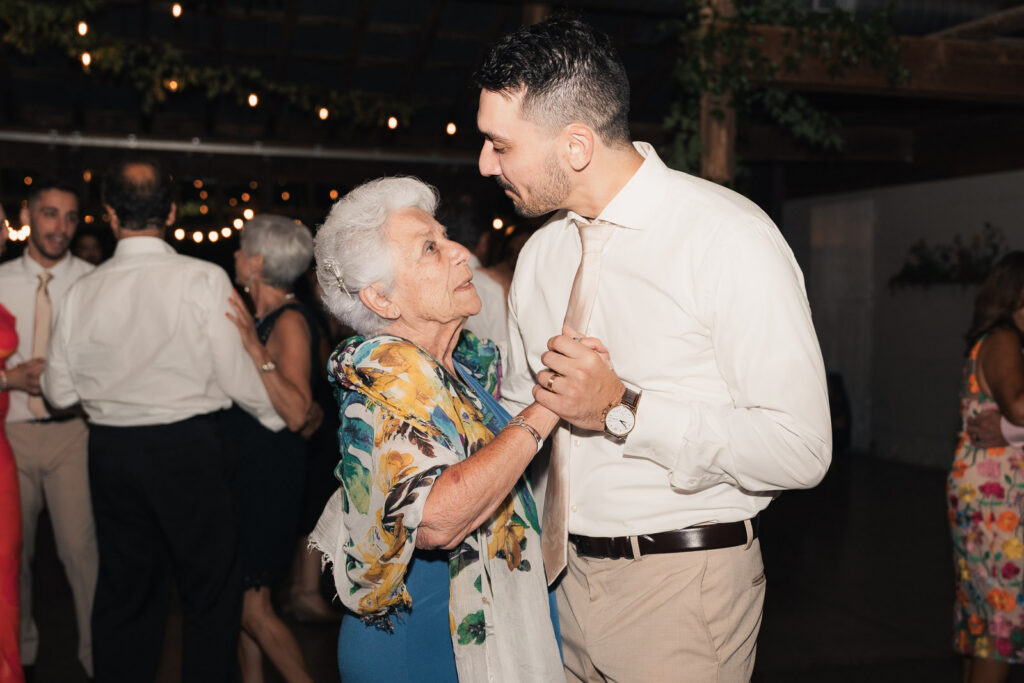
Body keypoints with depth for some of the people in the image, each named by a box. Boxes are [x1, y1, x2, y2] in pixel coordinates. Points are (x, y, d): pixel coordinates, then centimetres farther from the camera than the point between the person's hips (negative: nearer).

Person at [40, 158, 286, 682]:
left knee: (124, 591, 18)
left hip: (111, 451, 4)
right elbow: (239, 377, -12)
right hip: (191, 447, -3)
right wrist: (284, 418, 6)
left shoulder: (83, 291, -2)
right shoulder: (204, 279, -12)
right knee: (210, 592, 10)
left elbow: (59, 392, 4)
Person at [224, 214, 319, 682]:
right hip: (242, 467, 9)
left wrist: (256, 351, -33)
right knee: (241, 593, 15)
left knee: (251, 605, -4)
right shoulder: (255, 317, 10)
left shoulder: (290, 322, -17)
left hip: (270, 473, -9)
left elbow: (297, 414, -29)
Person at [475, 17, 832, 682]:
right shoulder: (540, 254, 6)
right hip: (559, 575, 6)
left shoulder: (728, 237, -16)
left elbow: (800, 449, -20)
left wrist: (623, 408, -23)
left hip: (682, 586, -6)